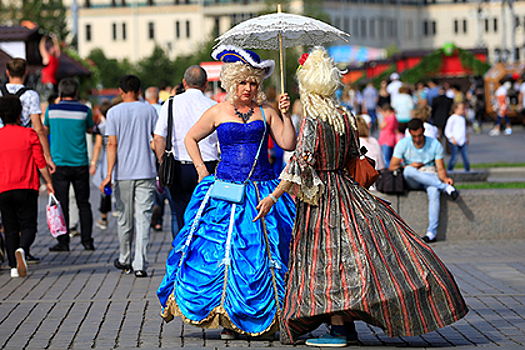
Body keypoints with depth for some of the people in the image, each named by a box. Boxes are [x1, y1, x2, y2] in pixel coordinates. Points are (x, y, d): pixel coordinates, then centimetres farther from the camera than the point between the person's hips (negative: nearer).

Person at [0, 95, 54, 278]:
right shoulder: (29, 134, -2)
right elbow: (40, 161, -2)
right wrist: (48, 181, 8)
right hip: (27, 188, -2)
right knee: (28, 226, 1)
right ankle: (21, 250, -29)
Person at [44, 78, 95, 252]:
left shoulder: (52, 109, -2)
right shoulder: (84, 110, -4)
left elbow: (46, 128, 18)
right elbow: (90, 129, 13)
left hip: (59, 163, -1)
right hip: (80, 164, 1)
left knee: (61, 204, 1)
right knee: (83, 203, 9)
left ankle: (63, 242, -2)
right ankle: (87, 240, 9)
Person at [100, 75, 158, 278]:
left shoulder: (114, 113, 0)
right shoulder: (149, 110, 3)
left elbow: (112, 144, -7)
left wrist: (109, 174, -8)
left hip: (123, 173, 0)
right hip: (146, 172, 0)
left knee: (125, 219, 13)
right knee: (143, 219, -3)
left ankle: (124, 261, 26)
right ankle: (140, 265, -10)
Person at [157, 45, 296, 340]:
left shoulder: (266, 112, 7)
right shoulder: (218, 113, 7)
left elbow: (288, 144, 0)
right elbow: (191, 138, 20)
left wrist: (286, 116, -10)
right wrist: (202, 169, 11)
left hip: (262, 192, 0)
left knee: (262, 254, -4)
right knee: (221, 253, -6)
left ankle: (267, 319, 3)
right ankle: (229, 320, 1)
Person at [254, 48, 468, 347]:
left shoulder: (312, 122, -15)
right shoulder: (345, 118, 3)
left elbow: (301, 164, -19)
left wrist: (274, 196, -16)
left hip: (320, 197, -6)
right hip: (345, 190, 6)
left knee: (329, 257, -2)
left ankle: (340, 330, 0)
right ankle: (347, 327, 14)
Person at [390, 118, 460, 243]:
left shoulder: (435, 144, 0)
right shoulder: (403, 144, -2)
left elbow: (441, 169, -3)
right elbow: (392, 167, -3)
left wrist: (445, 179, -24)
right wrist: (410, 166, -15)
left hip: (431, 177, -1)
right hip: (412, 181, 1)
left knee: (434, 192, -38)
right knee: (408, 170, -37)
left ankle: (432, 232, -41)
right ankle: (446, 187, -35)